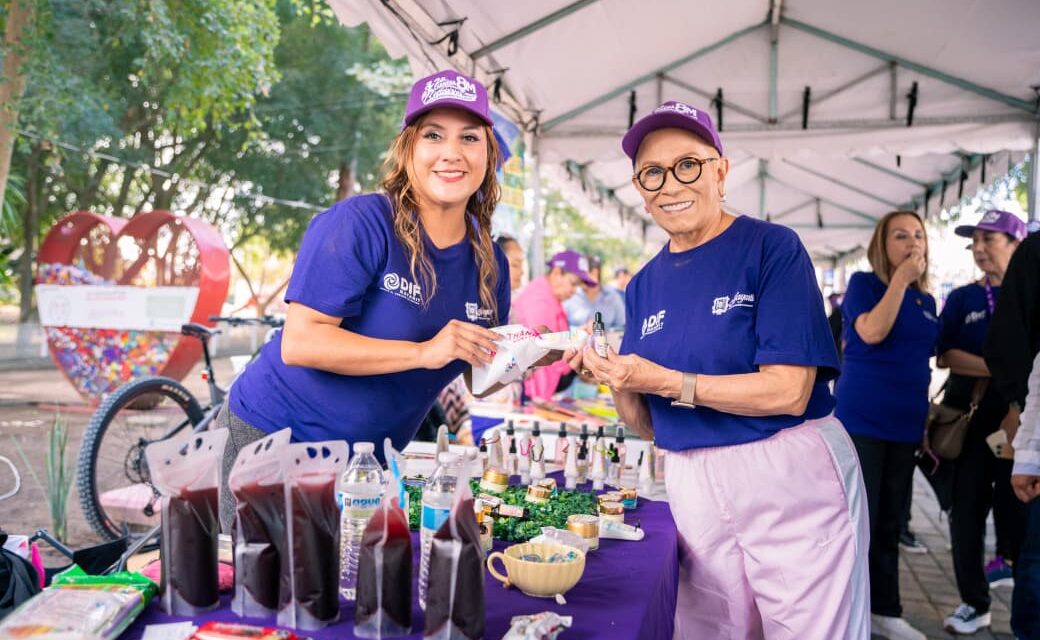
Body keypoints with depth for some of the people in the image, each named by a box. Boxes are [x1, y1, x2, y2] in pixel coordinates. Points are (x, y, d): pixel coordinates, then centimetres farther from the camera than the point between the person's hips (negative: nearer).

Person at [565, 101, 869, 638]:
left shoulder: (772, 247, -8)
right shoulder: (644, 286, 7)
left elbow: (788, 391, -17)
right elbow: (647, 424, 9)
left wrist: (666, 381, -19)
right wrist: (617, 382, -11)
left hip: (790, 480, -5)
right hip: (693, 488, 5)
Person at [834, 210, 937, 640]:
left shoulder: (926, 301, 14)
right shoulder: (864, 283, -4)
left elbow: (922, 359, 21)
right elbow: (872, 333, -22)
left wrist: (927, 420, 18)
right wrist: (901, 279, -18)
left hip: (905, 424, 7)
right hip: (862, 419, -7)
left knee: (891, 522, 13)